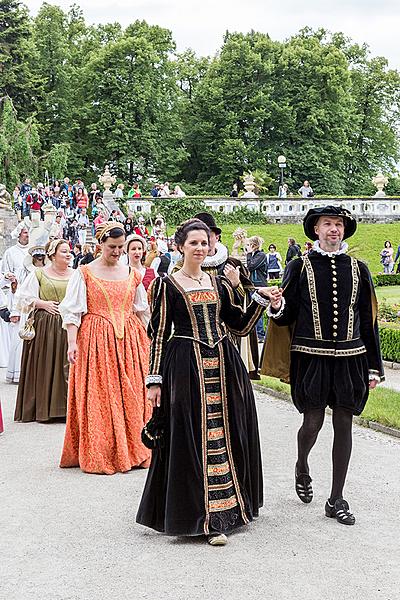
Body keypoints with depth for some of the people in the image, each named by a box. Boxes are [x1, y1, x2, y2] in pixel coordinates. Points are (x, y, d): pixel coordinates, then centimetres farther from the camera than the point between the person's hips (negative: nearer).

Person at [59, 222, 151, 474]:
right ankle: (99, 455, 7)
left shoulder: (132, 274, 11)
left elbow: (141, 311, 16)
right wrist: (72, 342, -14)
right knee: (97, 397, -3)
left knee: (130, 395, 4)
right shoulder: (85, 273, 0)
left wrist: (147, 341, 10)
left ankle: (131, 450, 15)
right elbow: (72, 311, -4)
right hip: (96, 340, -3)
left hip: (129, 340, 4)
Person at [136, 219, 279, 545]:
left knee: (226, 436, 8)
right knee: (191, 438, -5)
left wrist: (260, 299, 1)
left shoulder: (220, 284, 13)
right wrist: (155, 380, -6)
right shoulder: (167, 285, 1)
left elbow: (241, 325, 15)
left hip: (223, 365, 5)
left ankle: (224, 509, 22)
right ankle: (206, 517, 0)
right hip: (185, 367, -4)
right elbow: (159, 334, -1)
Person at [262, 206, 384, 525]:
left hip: (349, 358, 3)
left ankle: (336, 499, 15)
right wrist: (277, 309, -22)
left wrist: (374, 366, 8)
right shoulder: (300, 267, 1)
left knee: (344, 424, 4)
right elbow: (287, 315, 3)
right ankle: (302, 468, 33)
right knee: (313, 421, -1)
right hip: (311, 356, -2)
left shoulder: (358, 269, 7)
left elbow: (368, 320, 10)